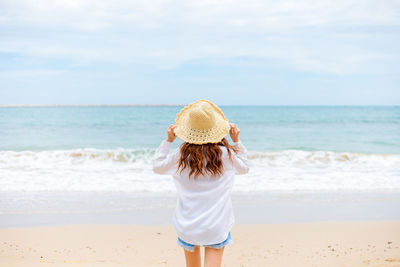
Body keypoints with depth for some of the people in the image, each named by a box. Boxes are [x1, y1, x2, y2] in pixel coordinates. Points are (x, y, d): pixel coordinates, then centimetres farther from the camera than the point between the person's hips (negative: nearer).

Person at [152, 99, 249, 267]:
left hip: (187, 226, 2)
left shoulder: (181, 155, -9)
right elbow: (244, 168, 13)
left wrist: (168, 140, 13)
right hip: (216, 226, -1)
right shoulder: (225, 154, -10)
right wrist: (236, 140, 13)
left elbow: (157, 166, 10)